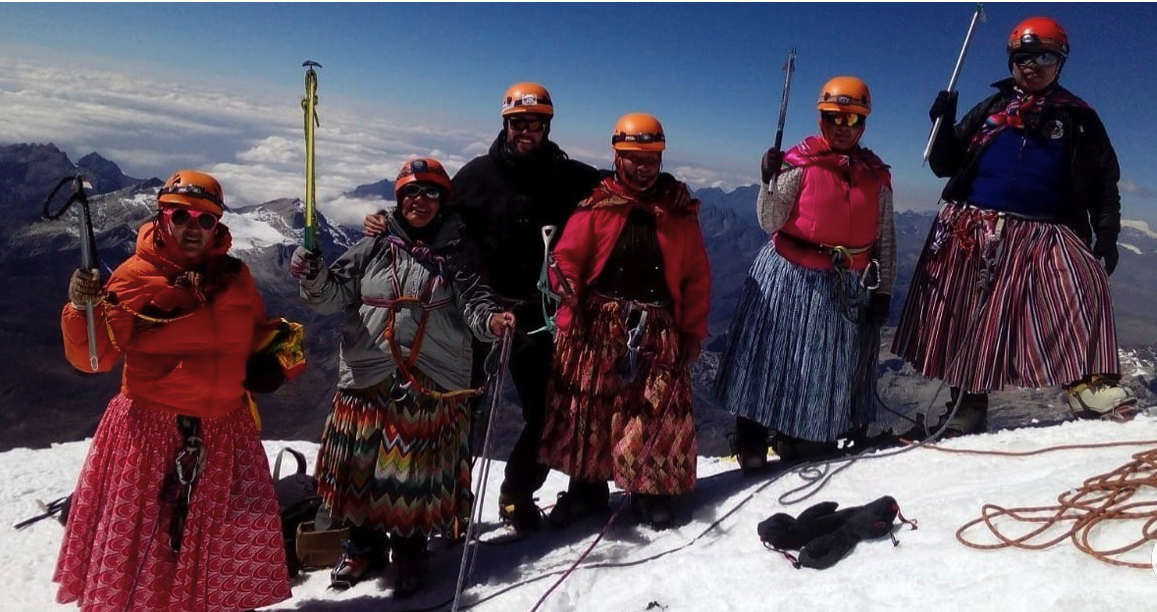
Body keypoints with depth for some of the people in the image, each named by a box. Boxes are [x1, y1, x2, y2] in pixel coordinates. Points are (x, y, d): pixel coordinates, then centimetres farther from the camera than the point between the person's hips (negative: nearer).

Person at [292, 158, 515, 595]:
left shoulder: (458, 252, 1)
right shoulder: (374, 247, 6)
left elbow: (474, 301, -5)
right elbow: (335, 295, 6)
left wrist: (492, 320, -27)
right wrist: (314, 277, -14)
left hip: (434, 383, -2)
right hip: (367, 377, 2)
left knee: (419, 470, 5)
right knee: (359, 464, 10)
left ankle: (410, 549, 28)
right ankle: (364, 543, 34)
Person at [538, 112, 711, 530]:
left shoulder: (680, 210, 7)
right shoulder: (597, 204, 1)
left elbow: (697, 277, 8)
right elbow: (568, 256, 0)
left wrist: (693, 331, 5)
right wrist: (567, 287, -19)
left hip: (658, 330, 1)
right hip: (598, 324, -1)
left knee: (657, 412, 2)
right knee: (588, 407, 4)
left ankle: (652, 490, 20)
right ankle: (587, 486, 21)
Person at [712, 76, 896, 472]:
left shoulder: (877, 175, 5)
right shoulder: (800, 163, -6)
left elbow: (886, 239, 8)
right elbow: (771, 223, -11)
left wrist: (883, 290, 4)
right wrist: (771, 181, -27)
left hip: (851, 288, 4)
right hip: (792, 279, -3)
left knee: (833, 369, 11)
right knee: (772, 360, 2)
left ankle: (812, 440, 28)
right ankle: (751, 440, 14)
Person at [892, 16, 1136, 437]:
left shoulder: (1078, 118, 12)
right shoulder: (989, 110, 15)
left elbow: (1105, 181, 13)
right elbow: (945, 165, 13)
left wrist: (1106, 233, 1)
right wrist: (944, 124, -5)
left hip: (1044, 232, -1)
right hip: (972, 228, 1)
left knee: (1084, 284, -28)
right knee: (970, 317, 3)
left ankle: (1088, 383, -28)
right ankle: (968, 406, 13)